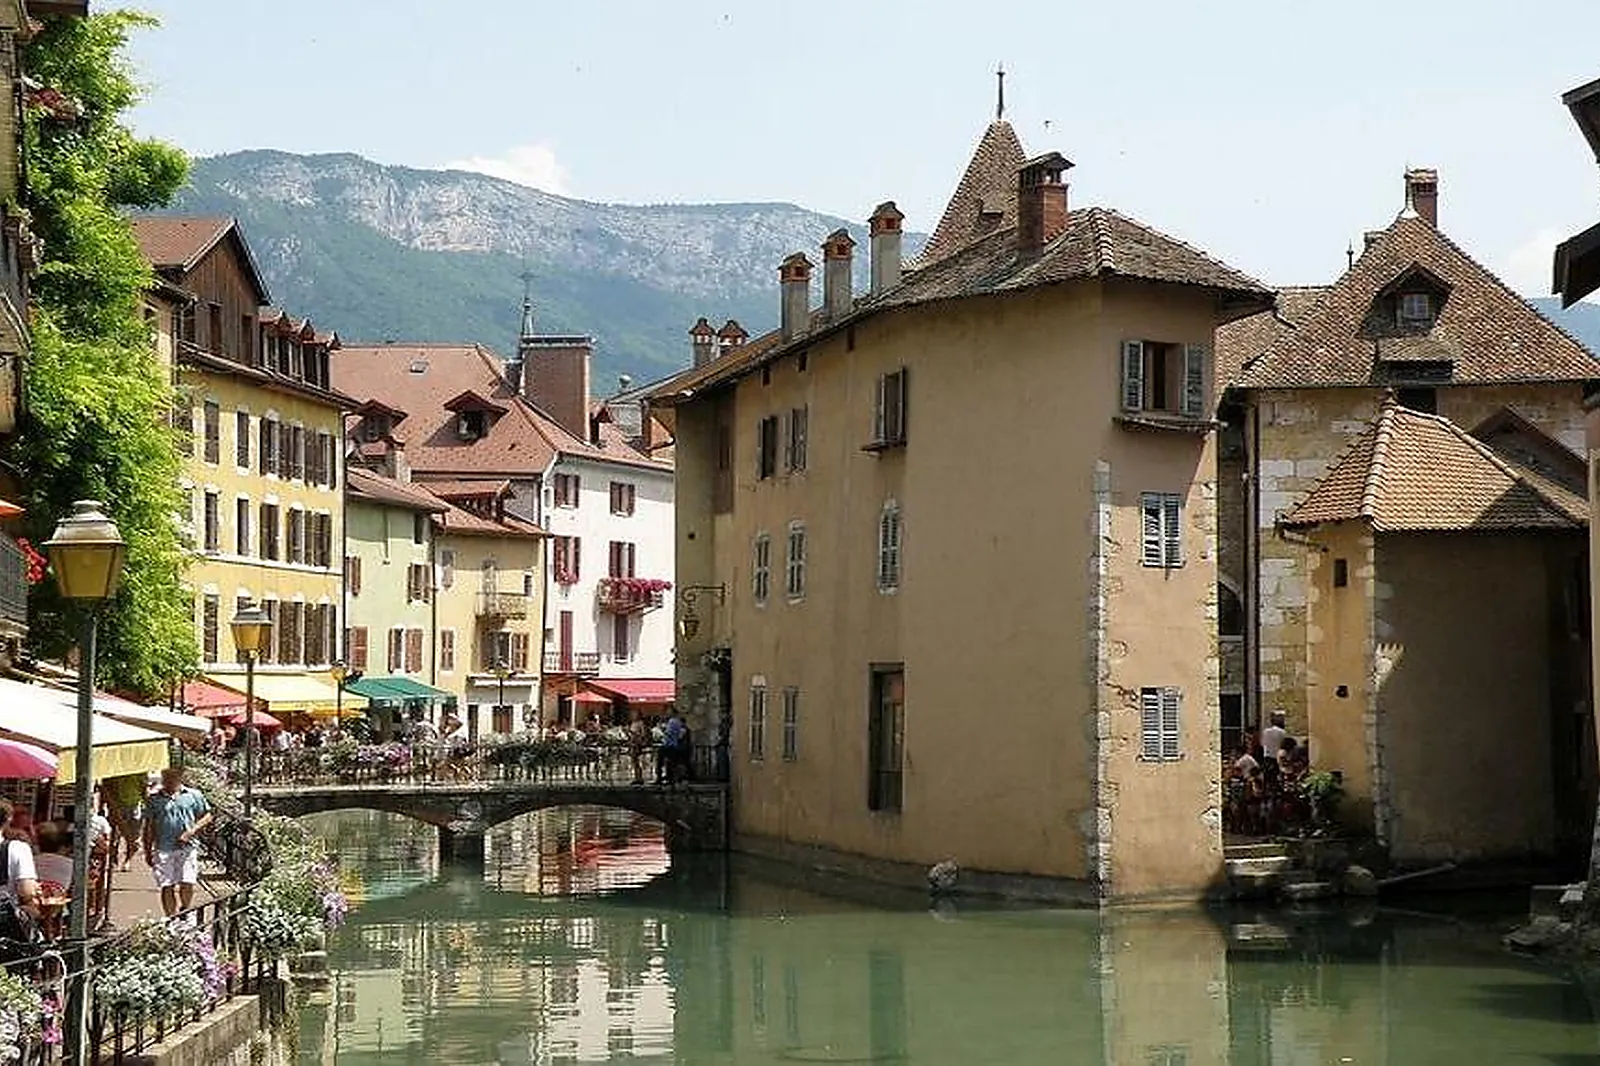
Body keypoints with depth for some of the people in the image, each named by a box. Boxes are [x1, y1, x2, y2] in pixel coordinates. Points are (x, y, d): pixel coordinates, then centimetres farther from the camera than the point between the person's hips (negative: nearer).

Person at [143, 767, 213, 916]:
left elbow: (207, 817, 10)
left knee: (187, 884, -8)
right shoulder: (154, 799, 9)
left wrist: (191, 832, -5)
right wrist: (148, 852, 9)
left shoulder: (193, 795, 7)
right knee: (167, 887, -3)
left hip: (187, 847, -1)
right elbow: (148, 827, 13)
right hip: (163, 849, 1)